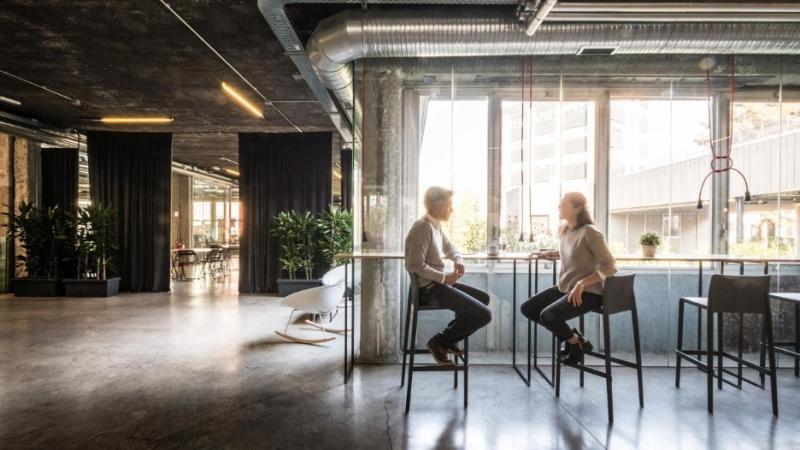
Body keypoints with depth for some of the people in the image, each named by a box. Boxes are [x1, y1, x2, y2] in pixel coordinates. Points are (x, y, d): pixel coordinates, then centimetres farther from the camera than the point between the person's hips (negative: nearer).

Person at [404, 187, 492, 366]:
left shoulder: (436, 226, 10)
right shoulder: (423, 228, -19)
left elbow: (449, 247, 27)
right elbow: (416, 265, -25)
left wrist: (458, 260, 5)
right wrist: (445, 277, -19)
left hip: (438, 283, 10)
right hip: (429, 288, -10)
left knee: (483, 298, 21)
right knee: (483, 314, -13)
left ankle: (448, 338, 19)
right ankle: (439, 342, 1)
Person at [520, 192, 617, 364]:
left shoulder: (589, 233, -18)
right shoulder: (565, 230, 5)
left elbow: (610, 266, -21)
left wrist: (581, 284, -28)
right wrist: (550, 254, 13)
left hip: (588, 292, -8)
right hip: (565, 288, 8)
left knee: (547, 316, -27)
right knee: (527, 308, 0)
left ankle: (577, 343, 5)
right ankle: (571, 336, 13)